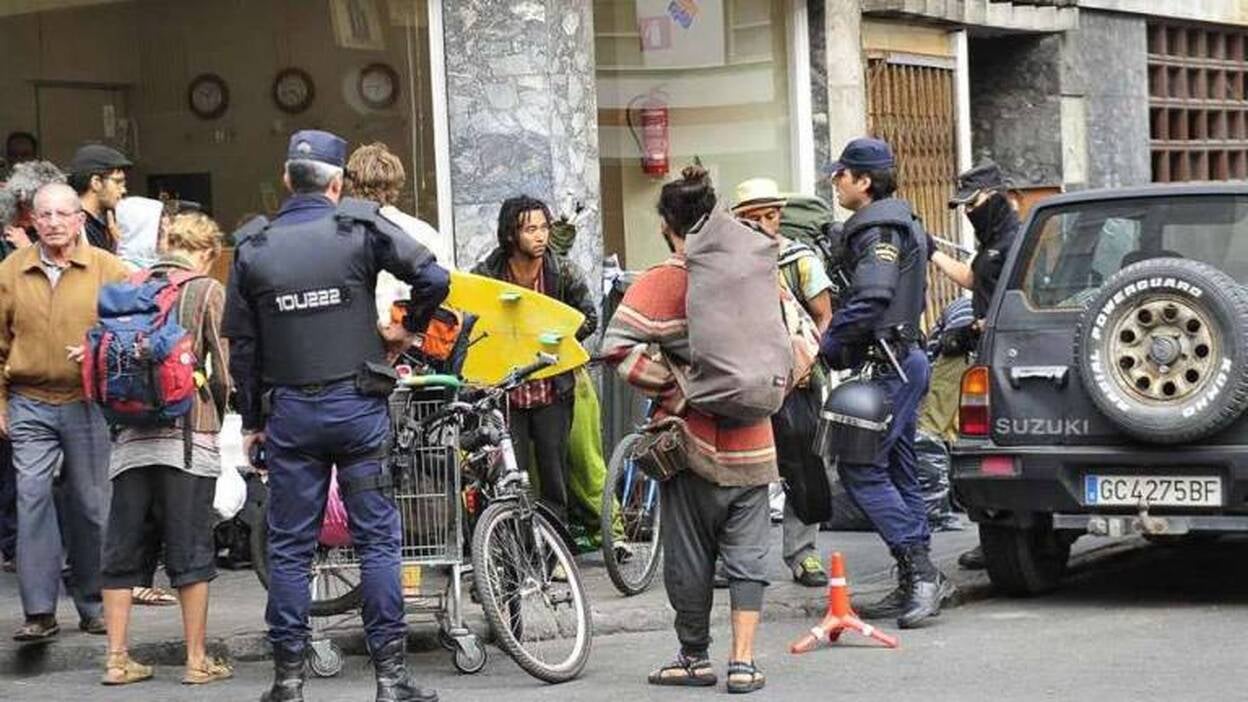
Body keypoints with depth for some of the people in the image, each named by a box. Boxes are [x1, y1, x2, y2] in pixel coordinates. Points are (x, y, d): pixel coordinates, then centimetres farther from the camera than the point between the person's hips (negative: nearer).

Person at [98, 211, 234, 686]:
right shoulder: (207, 291, -1)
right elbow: (223, 368, -4)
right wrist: (216, 412, 12)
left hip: (131, 437, 4)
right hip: (188, 435, -4)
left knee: (124, 551, 7)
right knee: (191, 552, 2)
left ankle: (117, 659, 7)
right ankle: (196, 660, 6)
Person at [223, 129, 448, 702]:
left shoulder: (253, 248, 3)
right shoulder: (361, 229, -3)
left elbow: (241, 346, 5)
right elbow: (434, 277, -10)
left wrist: (251, 420, 13)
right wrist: (408, 329, 8)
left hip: (288, 411, 1)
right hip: (357, 405, -1)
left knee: (289, 547, 7)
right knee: (377, 540, 3)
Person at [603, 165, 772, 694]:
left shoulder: (660, 283, -9)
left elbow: (620, 346, -19)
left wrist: (674, 391, -12)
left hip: (693, 438, -3)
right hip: (751, 441, 3)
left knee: (689, 554, 9)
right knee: (747, 553, 7)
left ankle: (695, 658, 18)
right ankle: (743, 661, 0)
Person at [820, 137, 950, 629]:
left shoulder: (879, 230, -13)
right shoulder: (898, 225, 20)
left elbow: (870, 299, -27)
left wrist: (830, 345, -16)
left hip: (890, 363, -11)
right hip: (902, 359, 11)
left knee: (860, 469, -11)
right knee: (897, 470, 12)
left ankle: (920, 570, -13)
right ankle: (917, 584, 14)